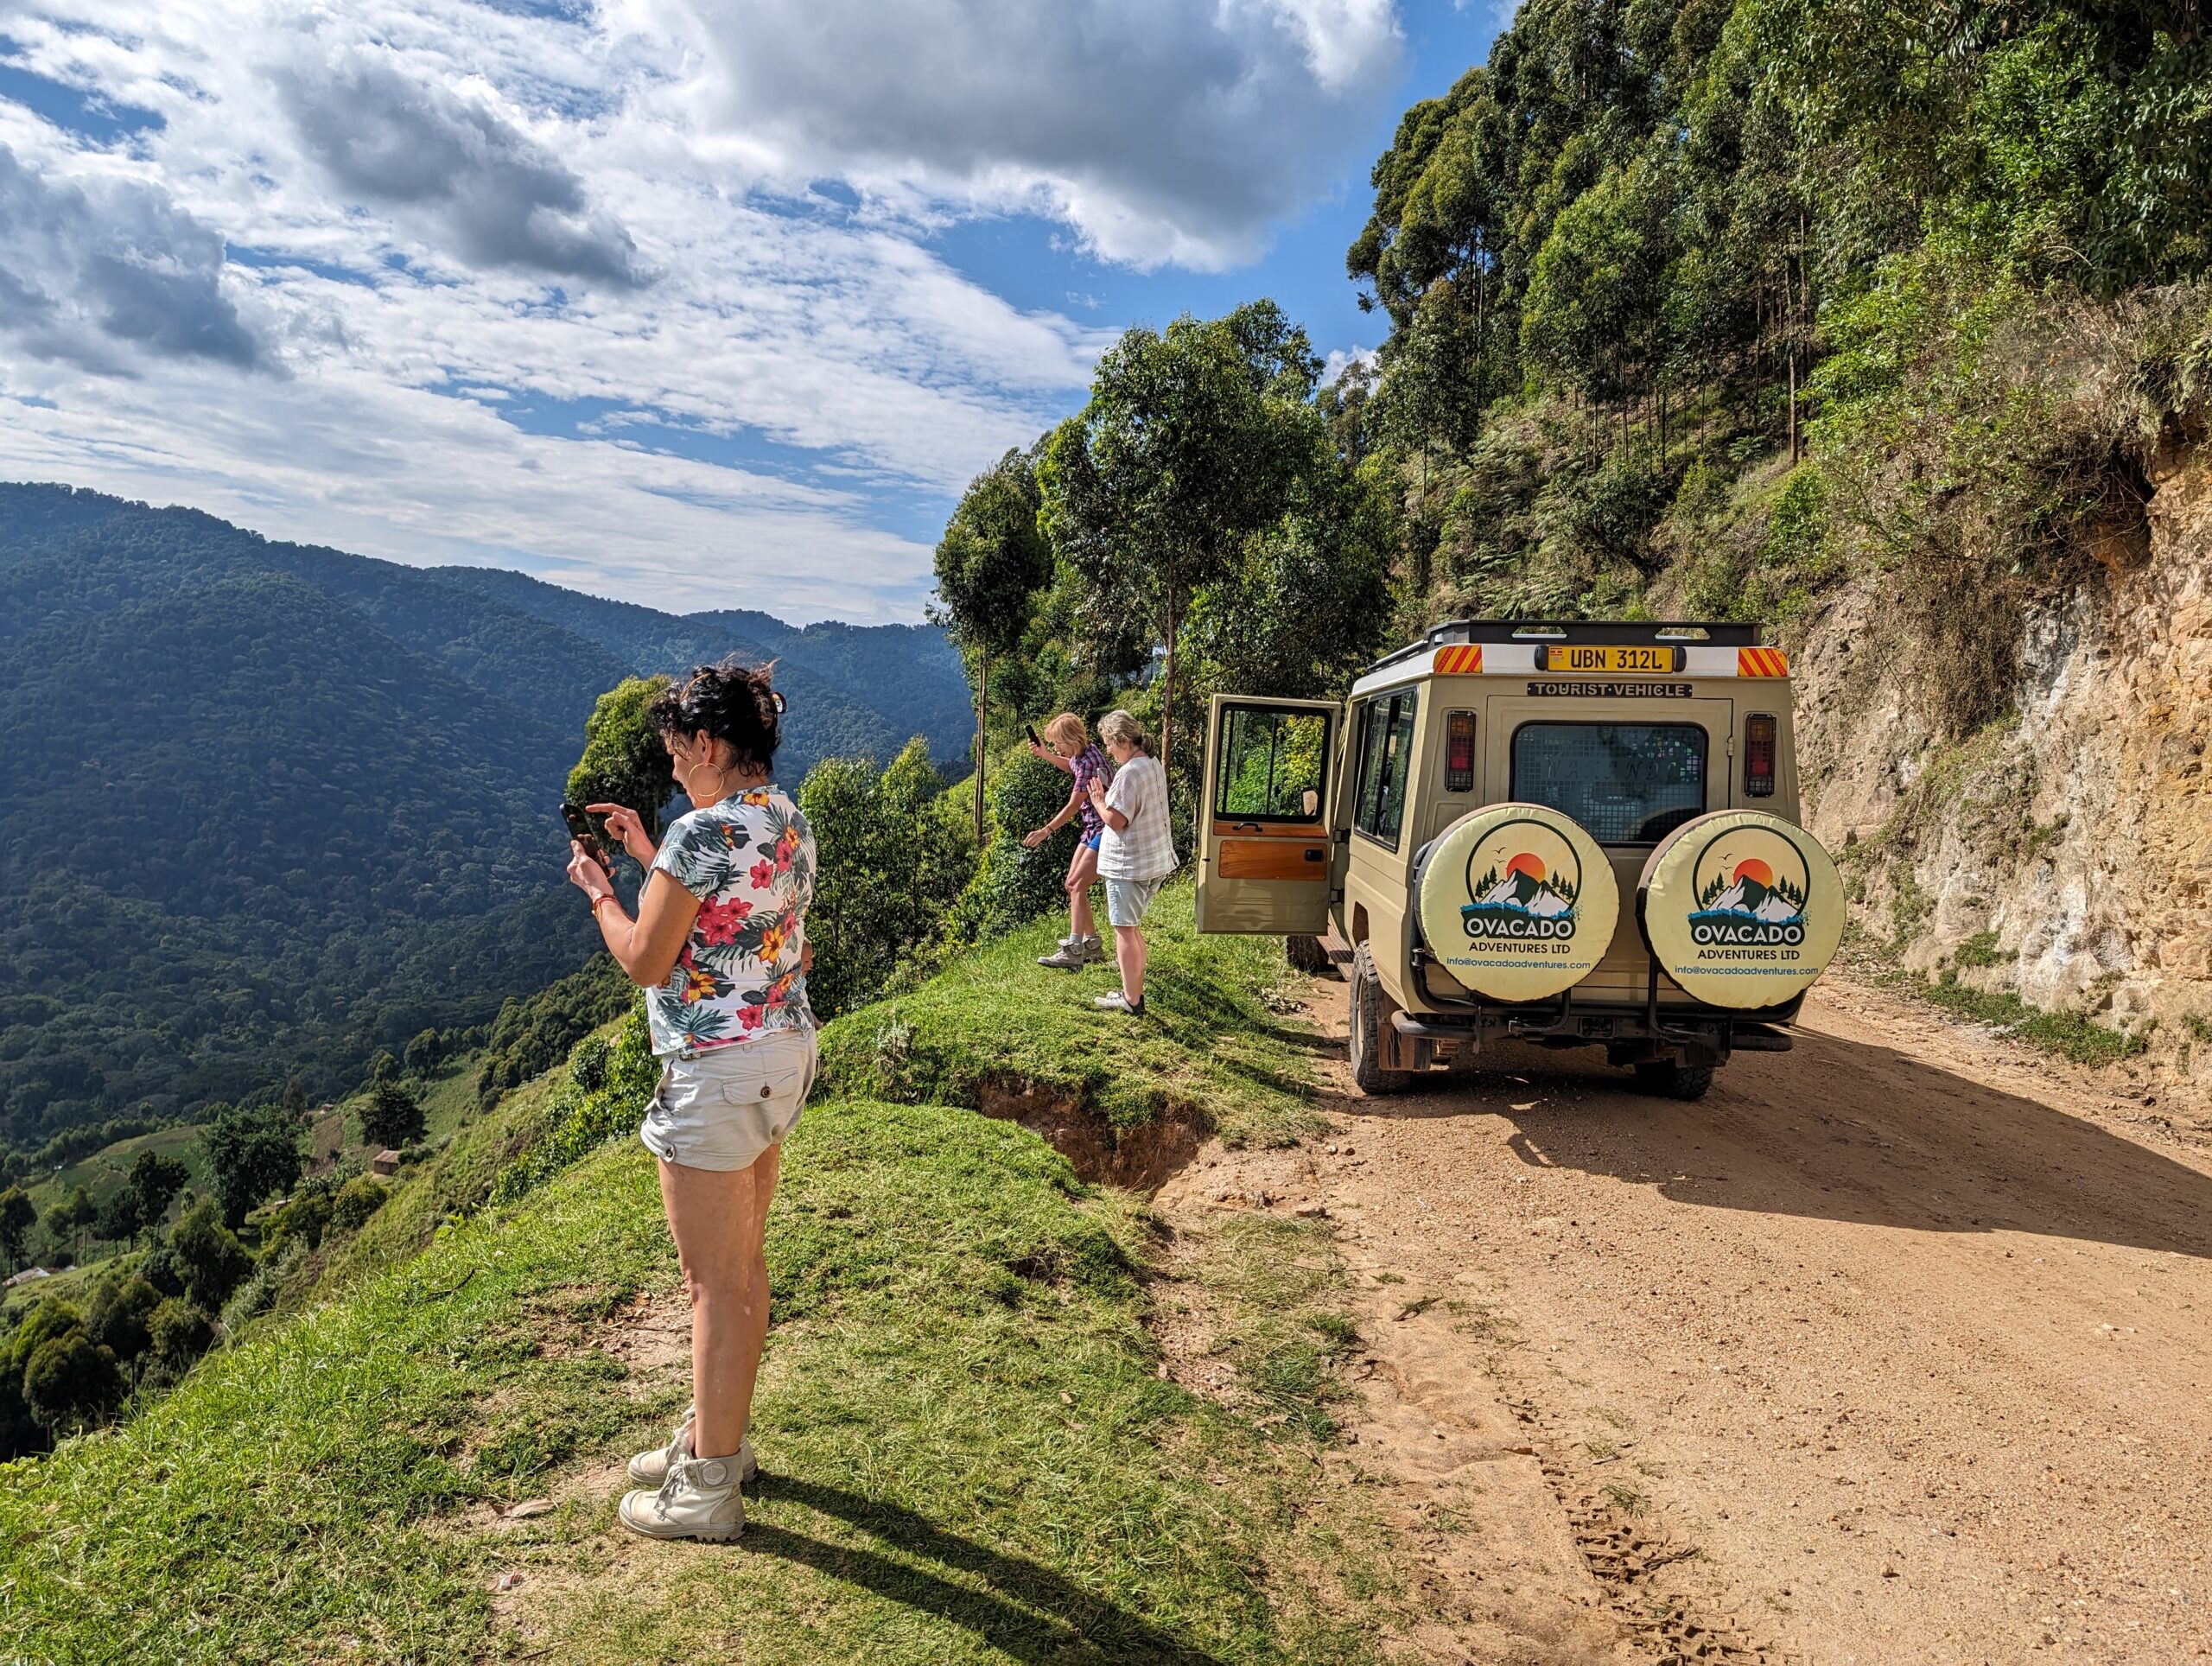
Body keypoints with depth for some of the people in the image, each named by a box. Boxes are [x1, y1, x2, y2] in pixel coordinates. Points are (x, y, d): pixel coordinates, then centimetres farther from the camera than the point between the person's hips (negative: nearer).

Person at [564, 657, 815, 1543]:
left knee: (715, 1281, 3)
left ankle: (708, 1488, 17)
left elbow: (647, 963, -14)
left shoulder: (704, 832, -20)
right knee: (743, 1263, 20)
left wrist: (598, 890, 2)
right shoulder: (791, 824, 8)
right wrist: (649, 856, 19)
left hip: (717, 1071, -9)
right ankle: (720, 1435, 37)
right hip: (784, 1050, 10)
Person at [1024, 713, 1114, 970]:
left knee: (1077, 885, -14)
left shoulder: (1089, 761, -23)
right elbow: (1071, 766, 33)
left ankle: (1072, 952, -14)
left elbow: (1073, 806, -20)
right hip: (1092, 830, 10)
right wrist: (1044, 754, 17)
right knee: (1073, 884, 10)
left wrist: (1046, 830, -12)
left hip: (1106, 830, -10)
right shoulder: (1079, 755, 5)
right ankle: (1092, 945, 17)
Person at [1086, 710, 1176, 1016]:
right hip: (1155, 861, 10)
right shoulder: (1153, 764, 9)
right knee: (1131, 927, 20)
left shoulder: (1129, 772, -22)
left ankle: (1130, 1000, 7)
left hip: (1129, 865, -10)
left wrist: (1098, 800, -6)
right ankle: (1136, 990, 27)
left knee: (1124, 929, 1)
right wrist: (1109, 796, 7)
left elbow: (1115, 820, -23)